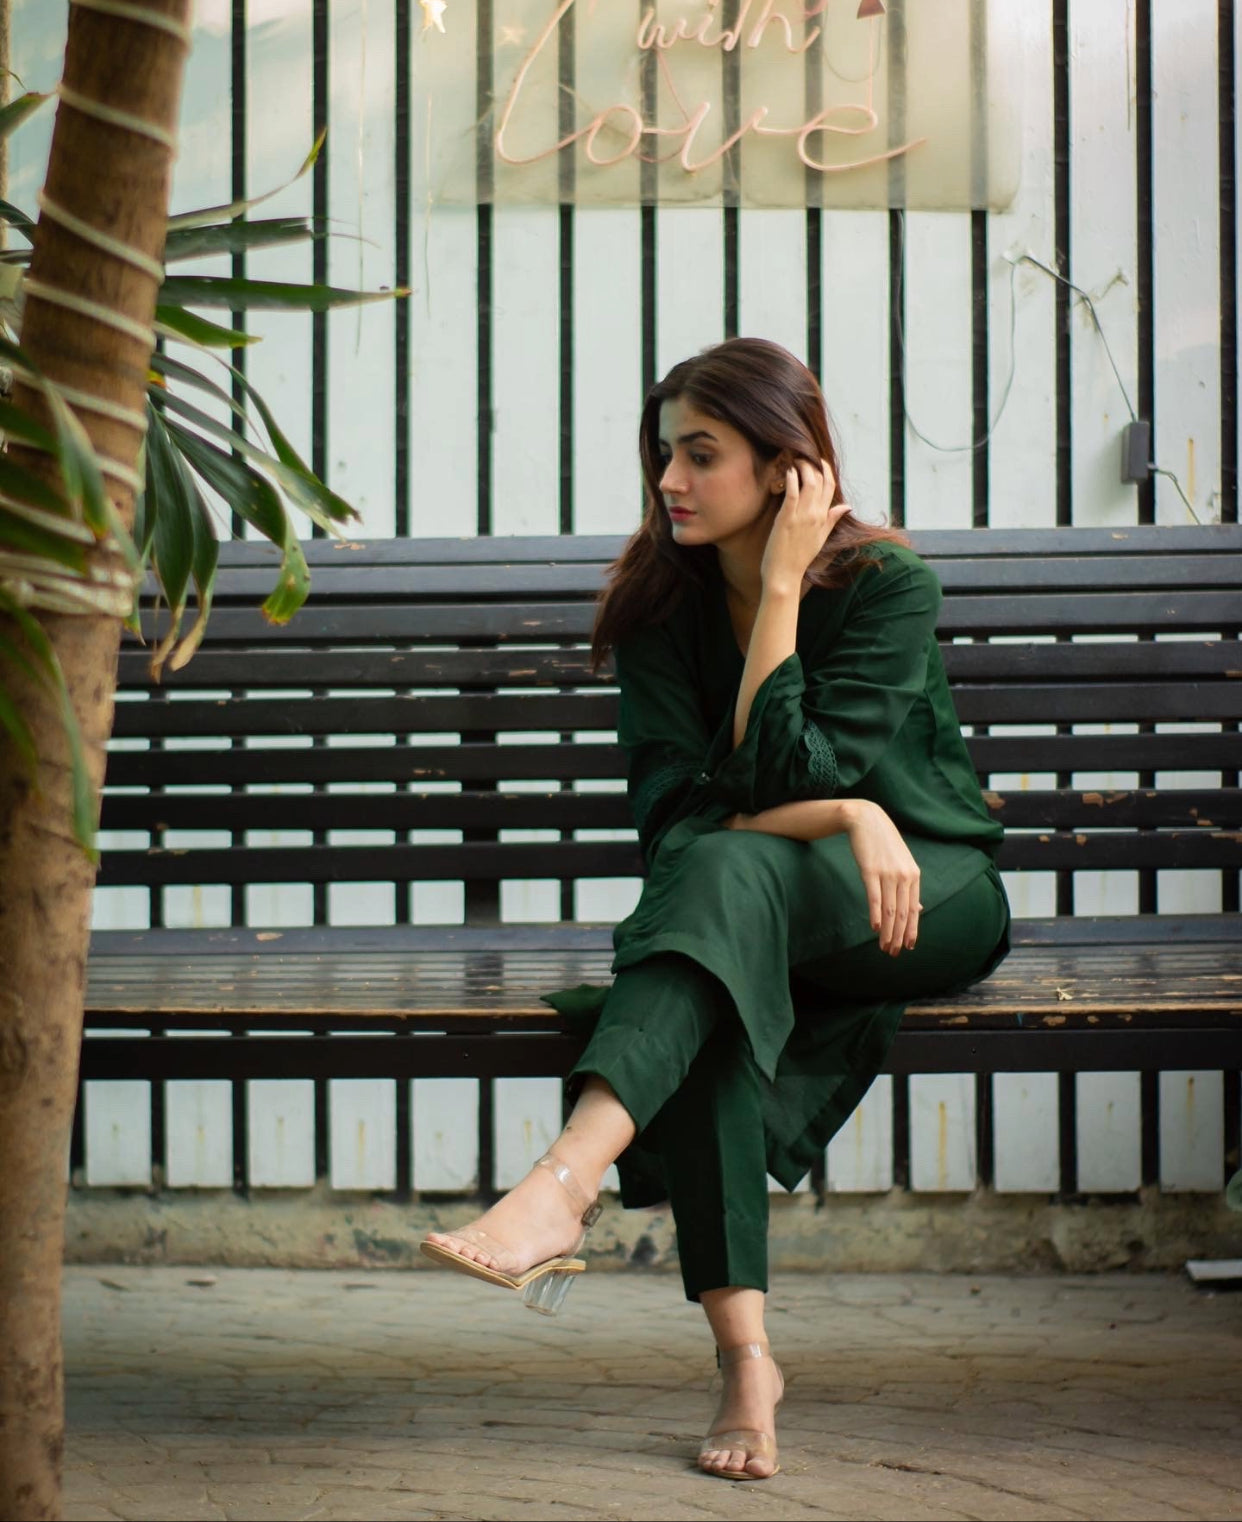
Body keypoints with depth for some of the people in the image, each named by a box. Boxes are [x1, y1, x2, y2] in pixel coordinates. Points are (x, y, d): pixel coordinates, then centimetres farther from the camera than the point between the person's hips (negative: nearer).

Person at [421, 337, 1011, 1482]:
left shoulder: (889, 585, -11)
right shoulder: (662, 602, 0)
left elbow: (783, 776, -21)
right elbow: (673, 807, -8)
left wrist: (781, 586, -19)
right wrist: (845, 814, -22)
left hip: (928, 890, -3)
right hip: (755, 916, 3)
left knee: (727, 870, -35)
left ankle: (566, 1186, -55)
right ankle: (744, 1355, -42)